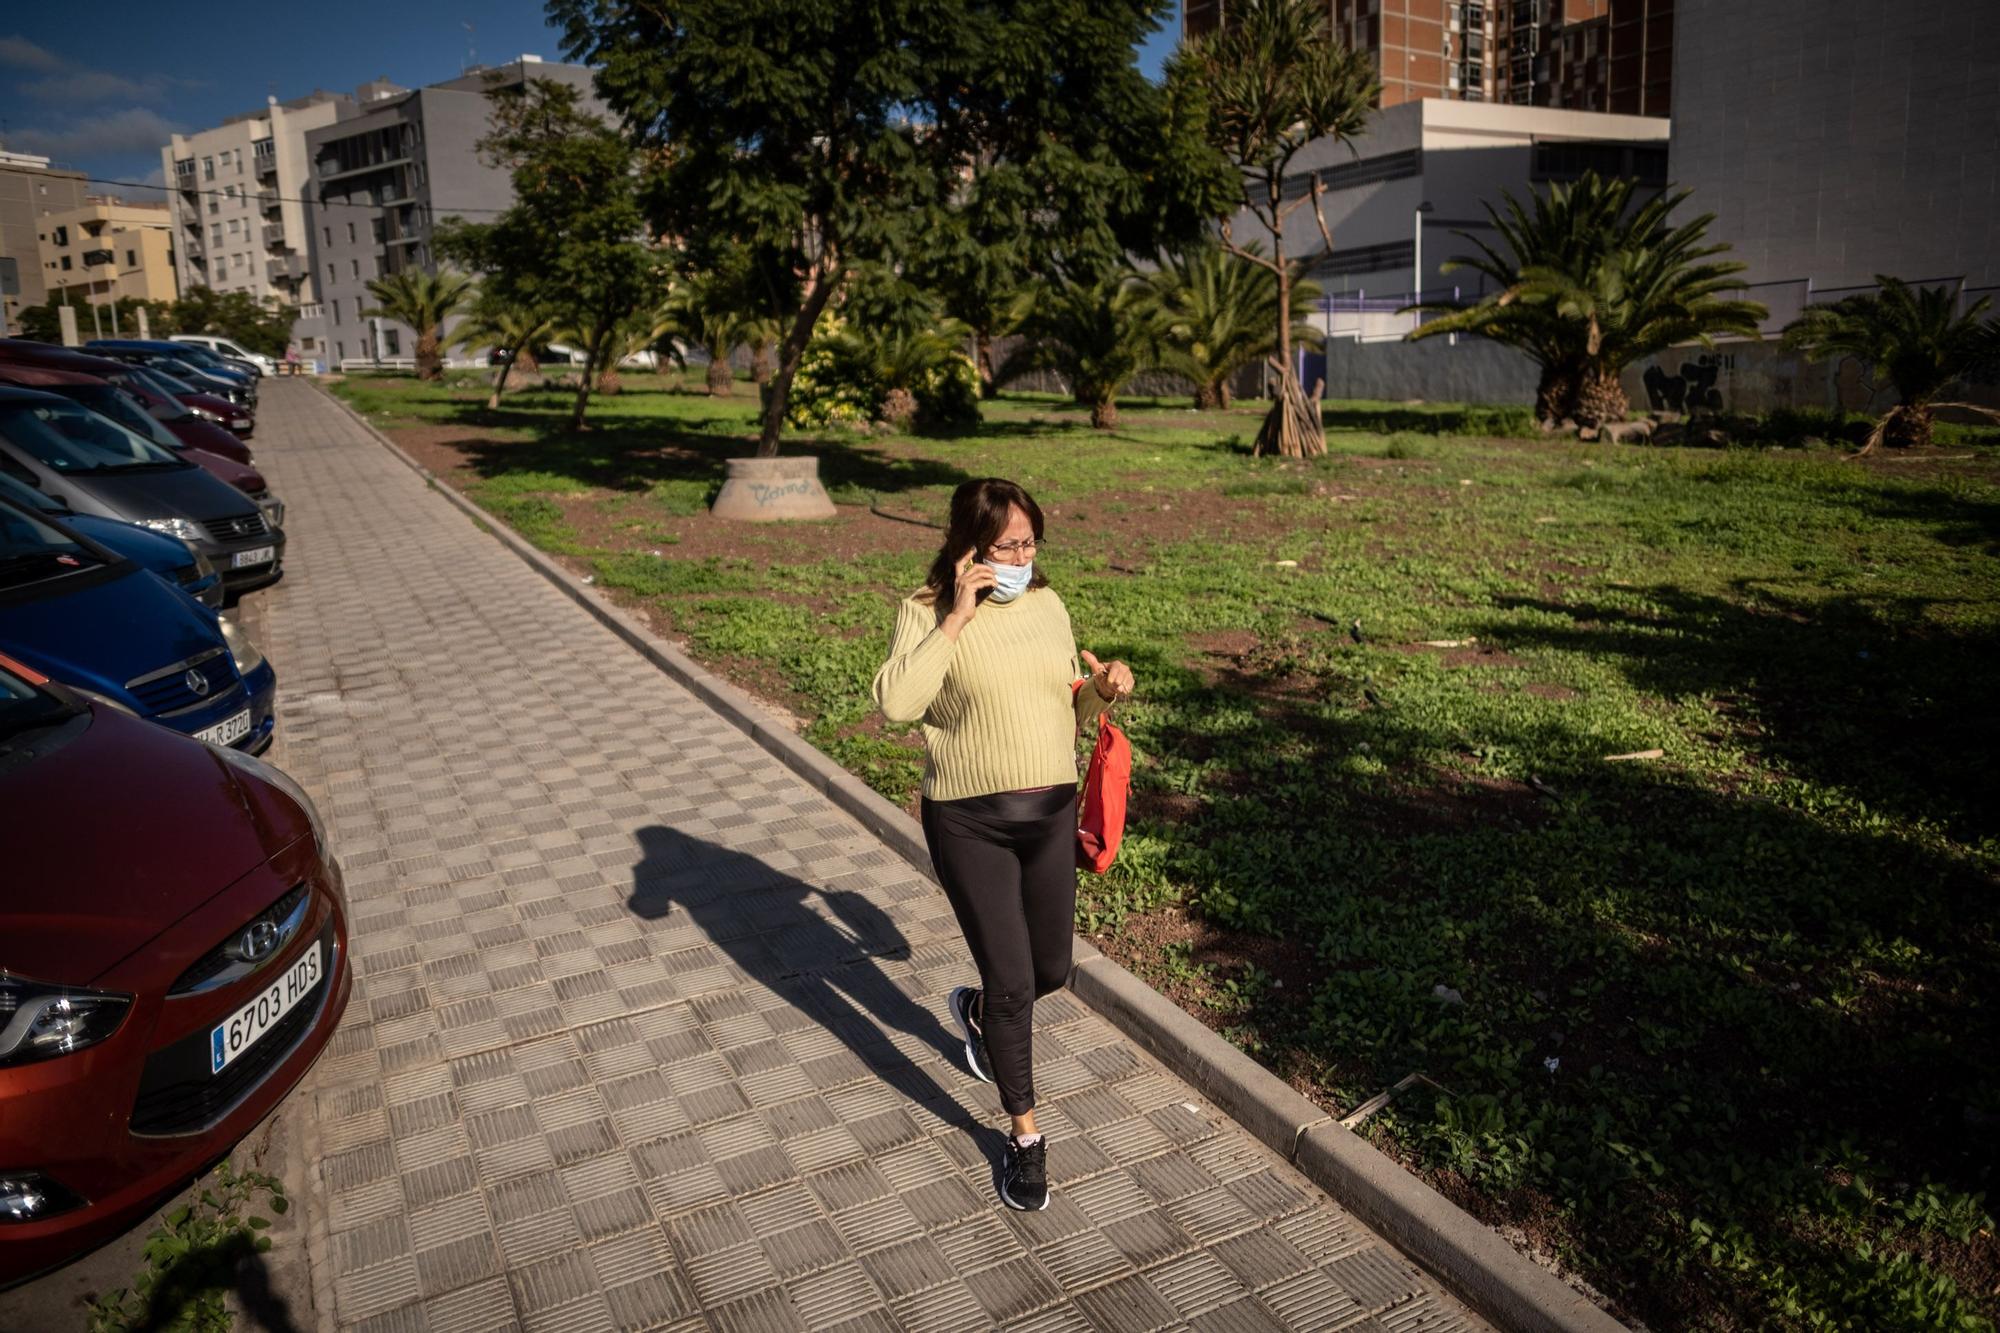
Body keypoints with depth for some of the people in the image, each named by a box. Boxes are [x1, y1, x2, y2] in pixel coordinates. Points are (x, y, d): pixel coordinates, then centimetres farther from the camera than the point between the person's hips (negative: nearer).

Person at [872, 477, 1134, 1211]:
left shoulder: (1048, 606, 5)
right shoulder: (926, 612, -10)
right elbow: (894, 702, -27)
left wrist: (1104, 689, -7)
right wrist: (955, 619, -26)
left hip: (1050, 812, 5)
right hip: (968, 822, -5)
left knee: (1052, 970, 14)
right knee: (1011, 982, 0)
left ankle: (977, 1011, 50)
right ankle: (1025, 1136, 23)